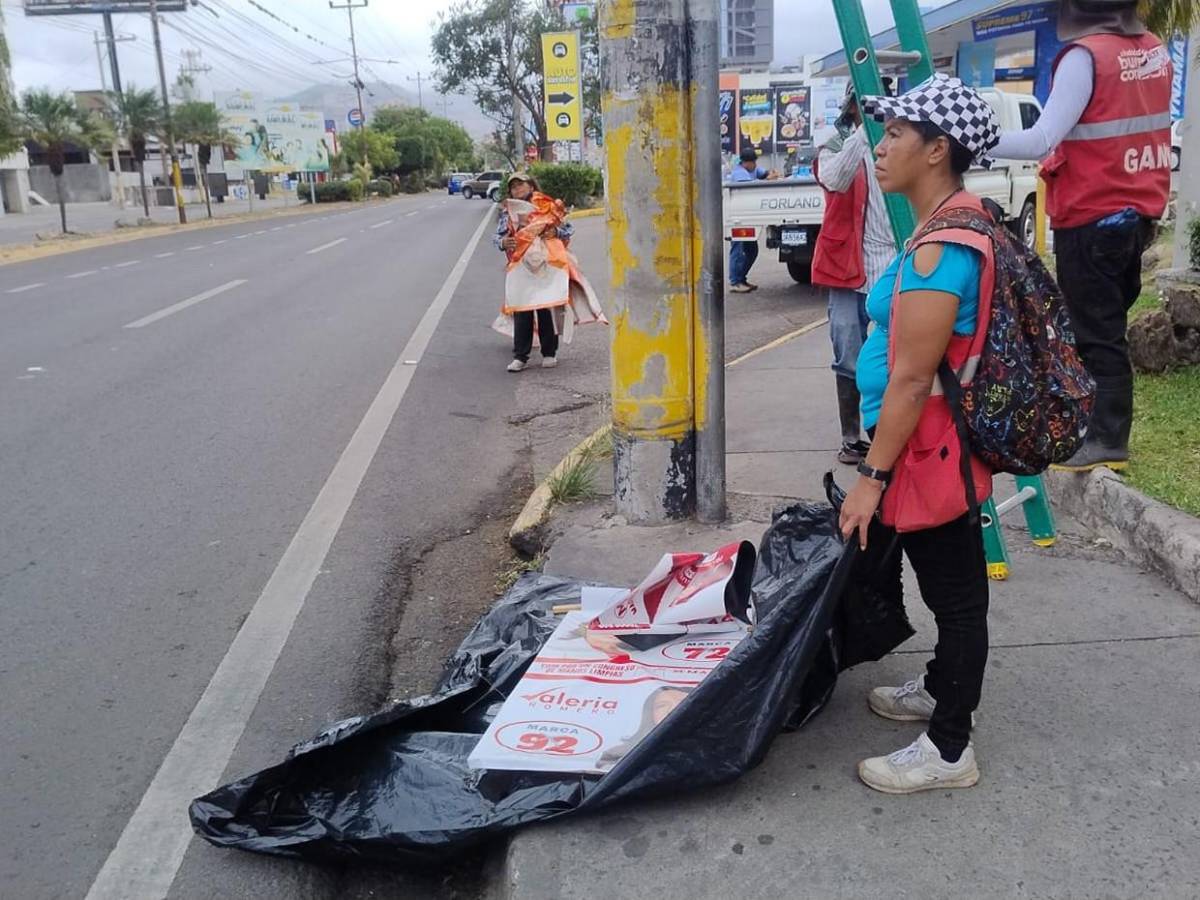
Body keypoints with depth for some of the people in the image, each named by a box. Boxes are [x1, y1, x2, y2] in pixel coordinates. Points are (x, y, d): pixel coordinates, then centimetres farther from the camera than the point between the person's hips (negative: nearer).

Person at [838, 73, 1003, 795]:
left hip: (928, 451, -10)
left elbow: (911, 378, -24)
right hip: (938, 449, 10)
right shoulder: (956, 225, 9)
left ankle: (949, 749, 20)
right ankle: (942, 689, 44)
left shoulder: (941, 249, -23)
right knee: (951, 586, 24)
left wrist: (872, 476, -19)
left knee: (956, 593, 4)